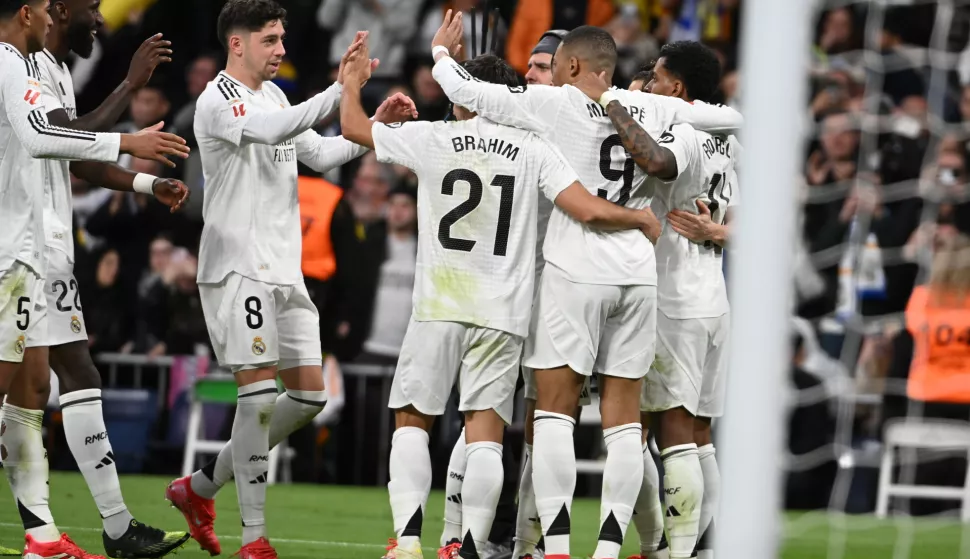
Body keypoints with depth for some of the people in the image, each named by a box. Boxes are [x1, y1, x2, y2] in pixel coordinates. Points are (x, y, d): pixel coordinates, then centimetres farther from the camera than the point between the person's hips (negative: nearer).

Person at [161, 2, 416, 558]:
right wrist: (341, 88, -34)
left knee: (309, 396, 7)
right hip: (238, 268, -9)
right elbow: (276, 129, -30)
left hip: (284, 271, 9)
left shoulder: (273, 95, 17)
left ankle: (201, 487, 20)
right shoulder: (218, 100, -11)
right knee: (260, 393, -12)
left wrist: (377, 125, 9)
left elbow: (320, 153, 23)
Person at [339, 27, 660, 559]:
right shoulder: (533, 150, 1)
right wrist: (642, 218, 13)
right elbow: (590, 211, -7)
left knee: (411, 421, 10)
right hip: (503, 314, 1)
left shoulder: (433, 138, 1)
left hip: (438, 306, 0)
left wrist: (352, 83, 35)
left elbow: (353, 126, 14)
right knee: (485, 434, 2)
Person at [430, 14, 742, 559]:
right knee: (624, 415, 6)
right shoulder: (654, 109, 8)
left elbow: (466, 90, -3)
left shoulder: (556, 103, -4)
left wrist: (442, 53, 17)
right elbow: (731, 117, 20)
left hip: (575, 270, -4)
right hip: (639, 274, 4)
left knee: (556, 408, 0)